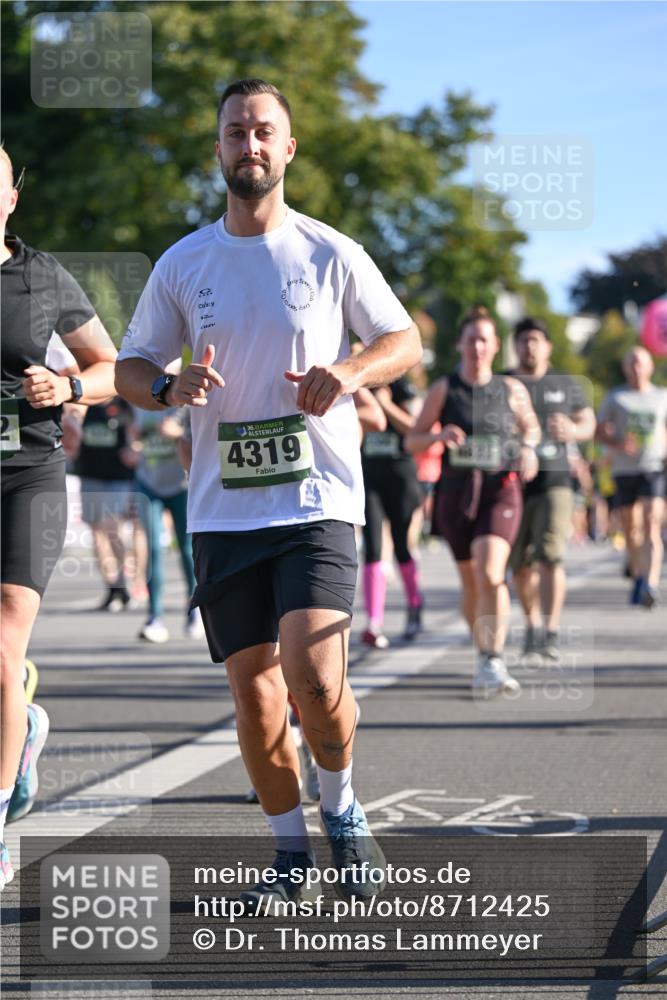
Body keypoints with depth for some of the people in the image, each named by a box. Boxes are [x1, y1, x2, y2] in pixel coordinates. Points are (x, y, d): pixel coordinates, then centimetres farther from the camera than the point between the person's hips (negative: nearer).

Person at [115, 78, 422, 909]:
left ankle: (343, 813, 11)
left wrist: (350, 371, -12)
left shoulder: (332, 255, 2)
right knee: (254, 693, 3)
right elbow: (128, 369, 13)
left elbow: (406, 342, 9)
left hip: (319, 503, -3)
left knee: (313, 678, -18)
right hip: (223, 512, 3)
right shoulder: (182, 265, 7)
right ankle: (290, 853, 21)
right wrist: (170, 387, -11)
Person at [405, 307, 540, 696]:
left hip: (501, 490, -1)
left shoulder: (512, 390, 4)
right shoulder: (444, 390, 2)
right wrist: (440, 435, -16)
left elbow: (531, 426, 22)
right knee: (471, 581, 11)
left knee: (490, 574, -21)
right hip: (456, 492, 2)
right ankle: (483, 652, 31)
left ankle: (493, 663, -21)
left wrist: (529, 449, 0)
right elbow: (411, 440, 4)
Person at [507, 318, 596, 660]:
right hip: (511, 486, 1)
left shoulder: (566, 385, 8)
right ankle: (533, 623, 31)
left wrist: (572, 431, -7)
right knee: (520, 566, 8)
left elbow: (588, 423, 15)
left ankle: (551, 634, -17)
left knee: (549, 558, -16)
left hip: (553, 482, -1)